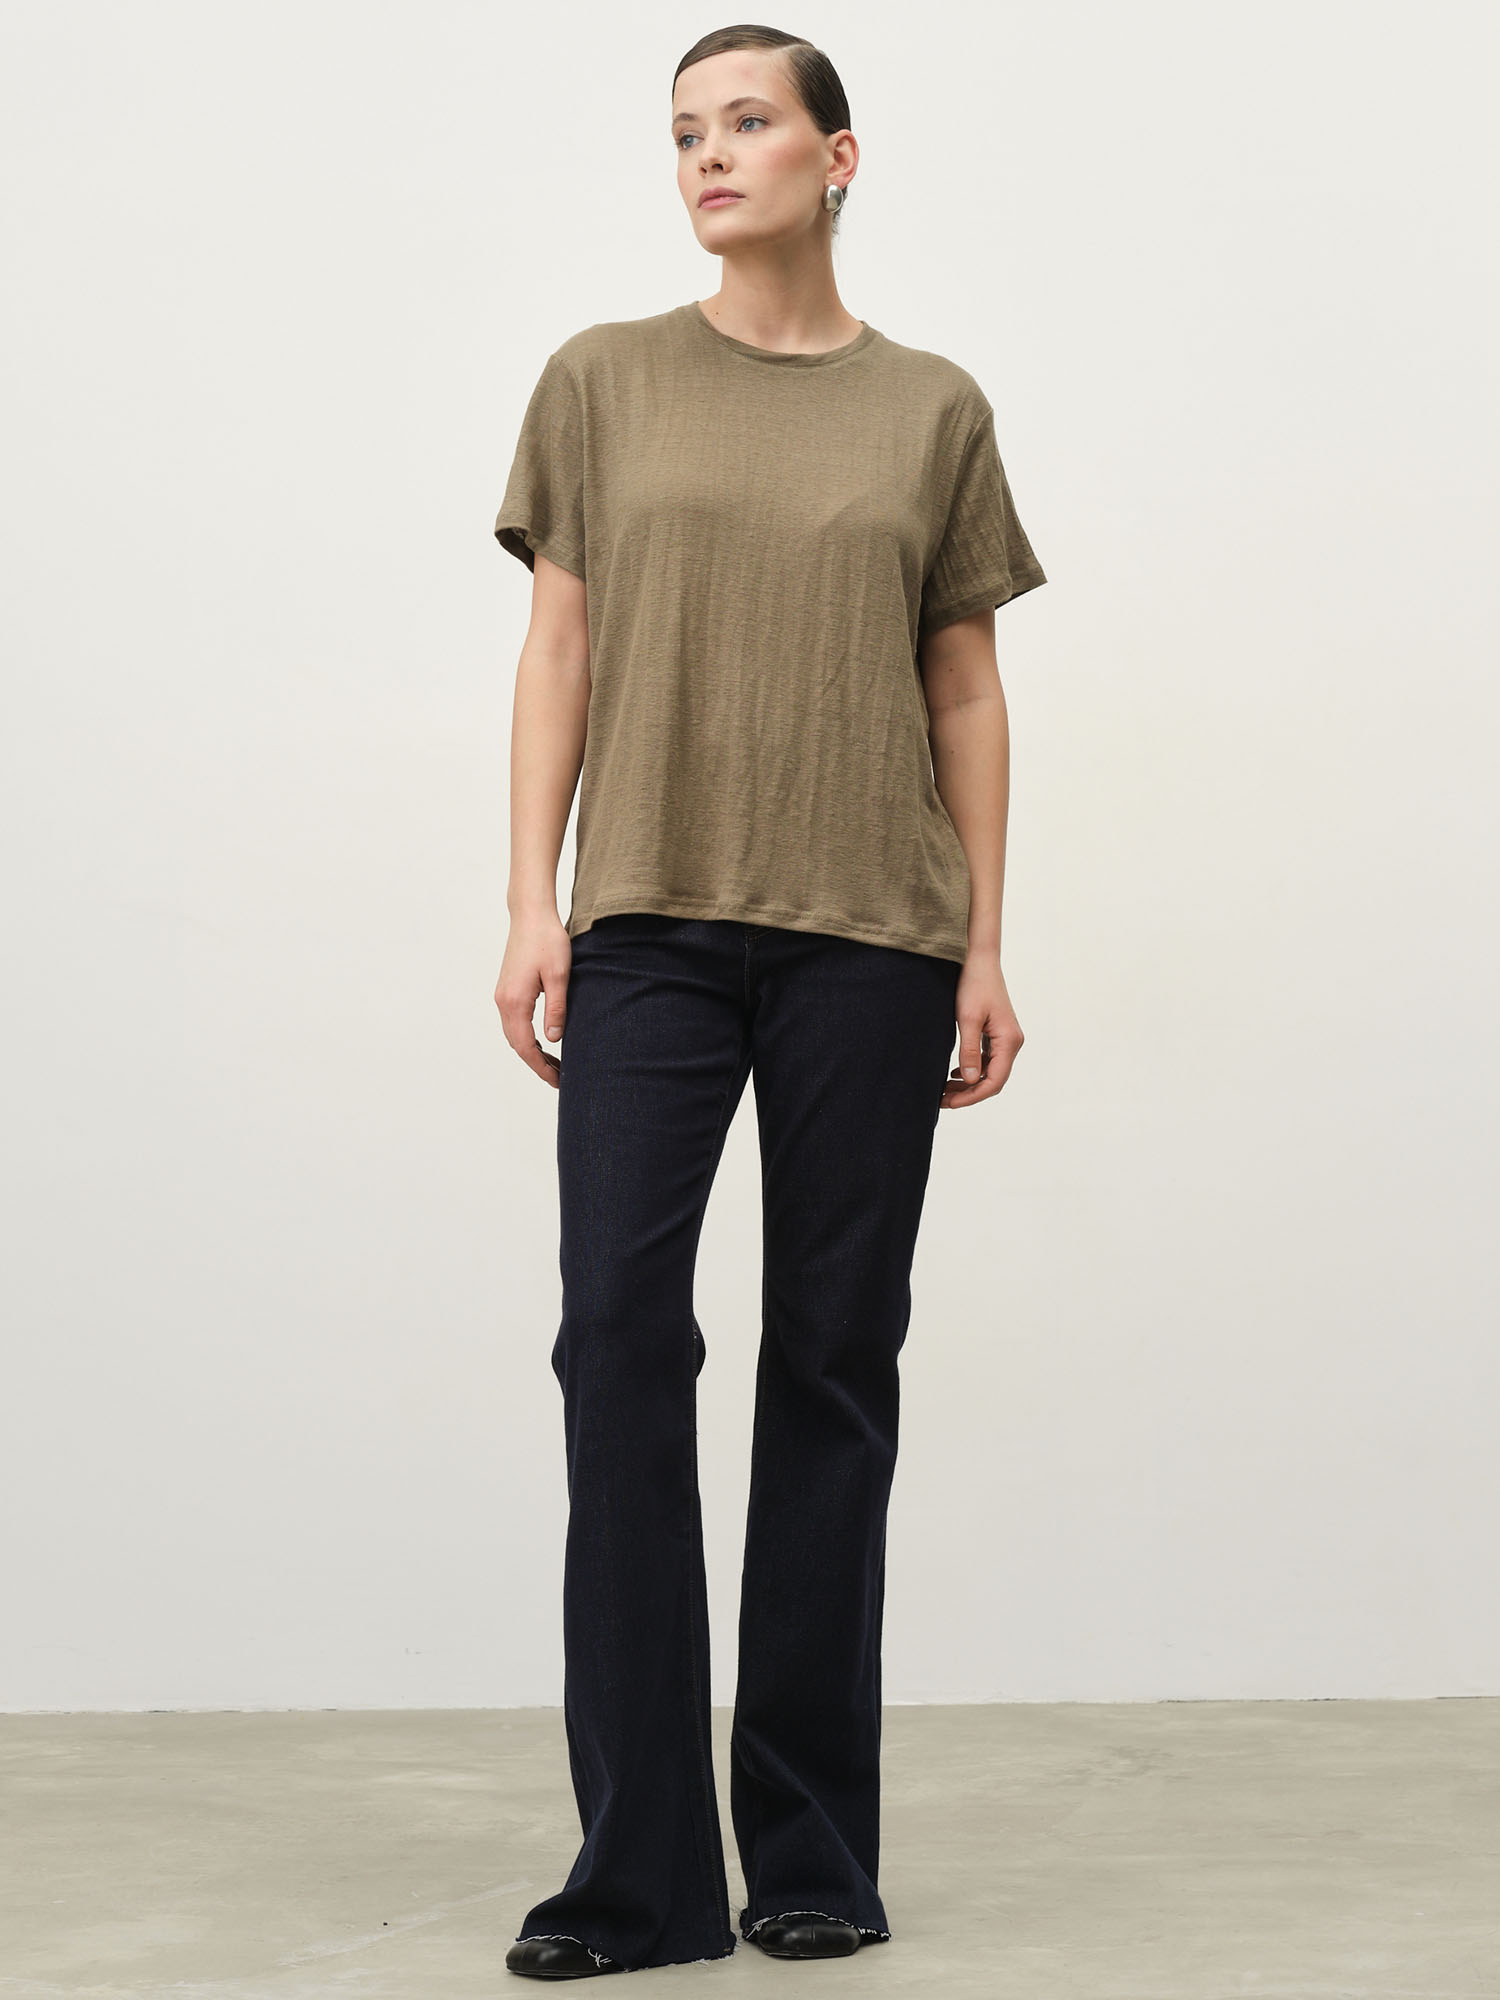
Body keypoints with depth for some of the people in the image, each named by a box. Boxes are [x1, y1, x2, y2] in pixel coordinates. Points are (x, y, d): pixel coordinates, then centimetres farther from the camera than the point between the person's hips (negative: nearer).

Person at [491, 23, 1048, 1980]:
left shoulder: (933, 411, 9)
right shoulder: (605, 382, 9)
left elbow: (967, 694, 9)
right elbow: (560, 652, 7)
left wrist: (985, 951, 3)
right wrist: (535, 902, -2)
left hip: (868, 935, 0)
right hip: (651, 928, 0)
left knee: (834, 1362, 3)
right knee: (619, 1338, -9)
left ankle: (813, 1854, 13)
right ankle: (638, 1870, -4)